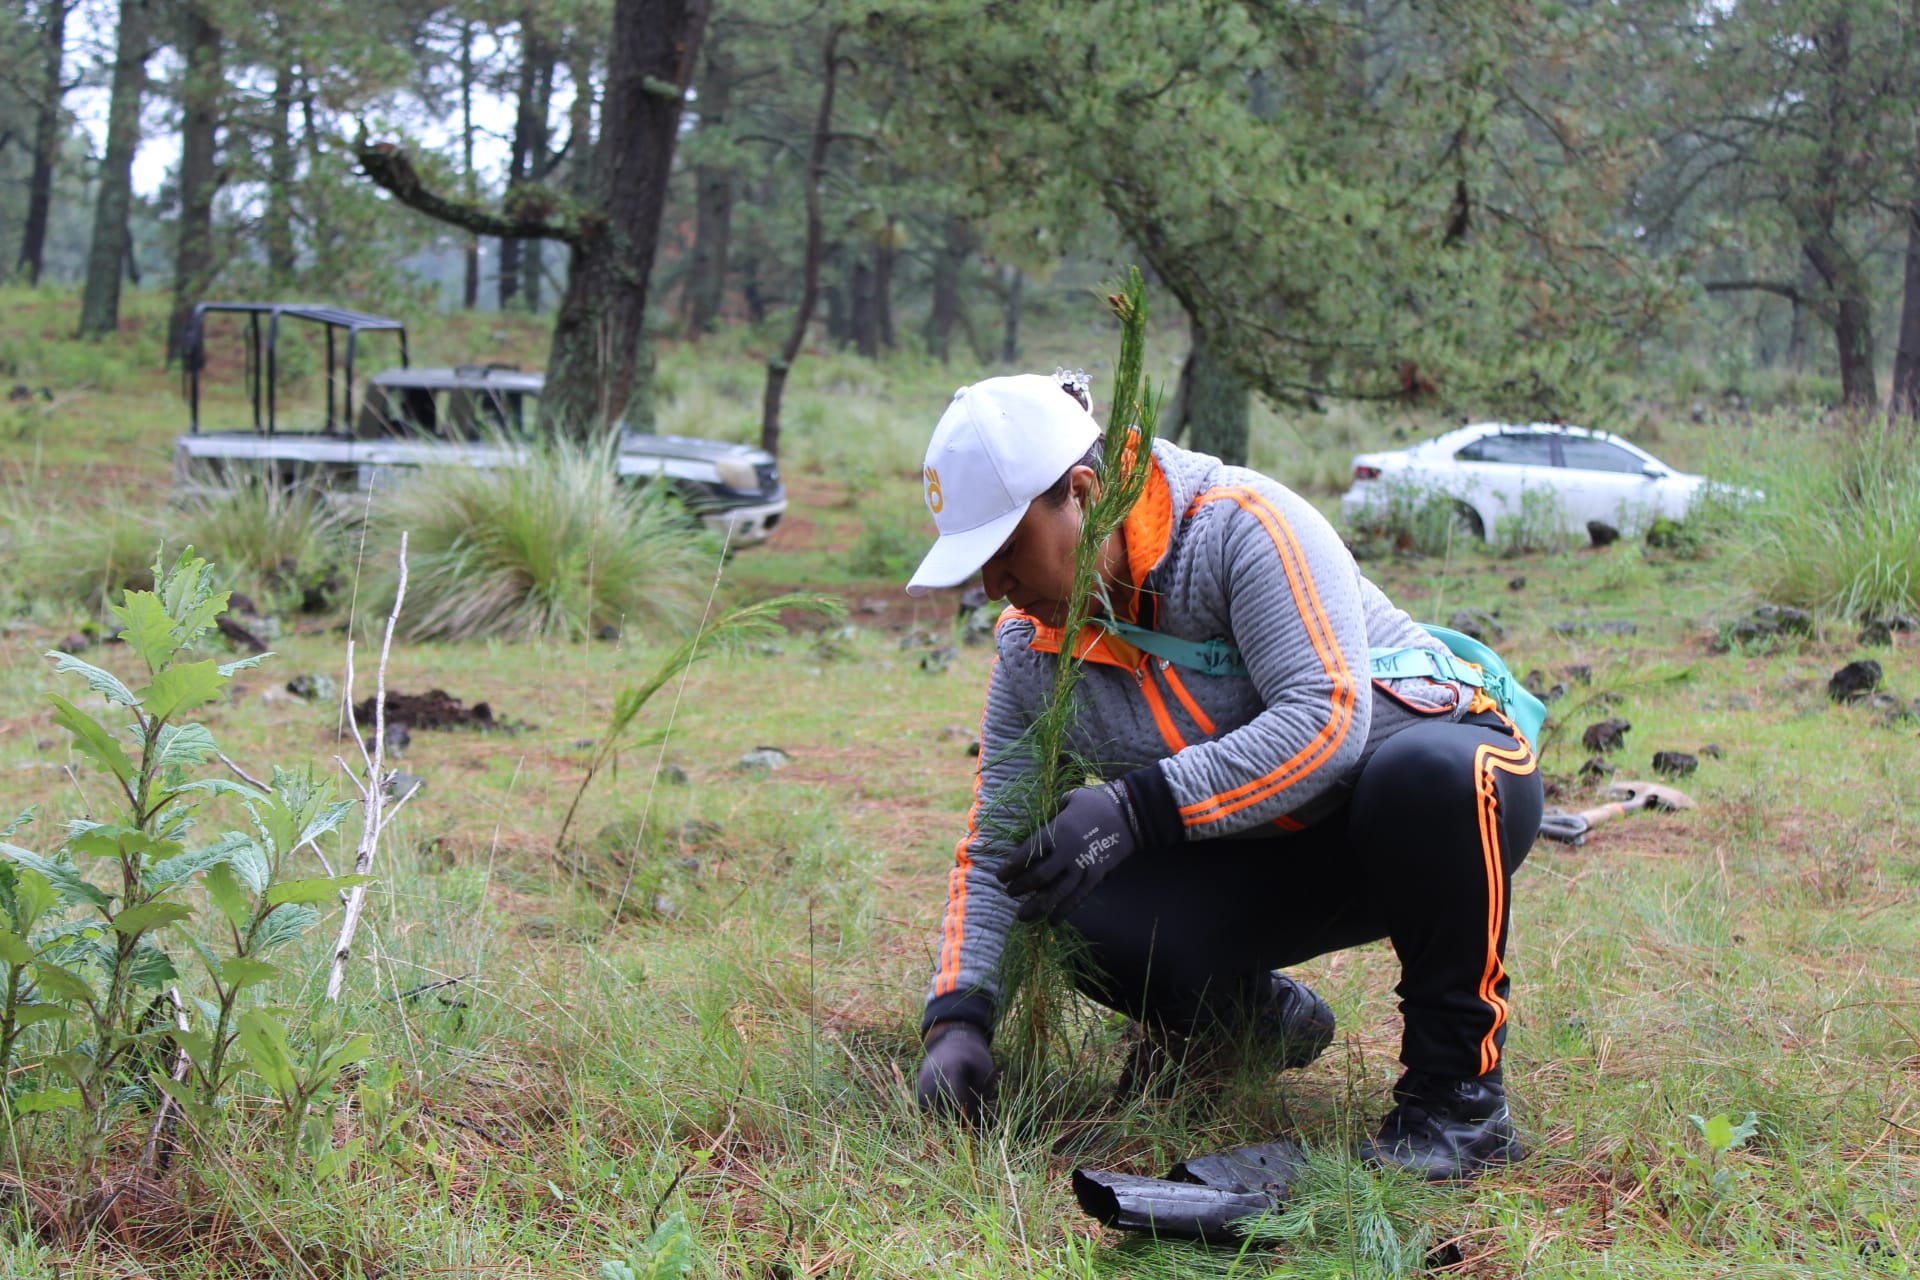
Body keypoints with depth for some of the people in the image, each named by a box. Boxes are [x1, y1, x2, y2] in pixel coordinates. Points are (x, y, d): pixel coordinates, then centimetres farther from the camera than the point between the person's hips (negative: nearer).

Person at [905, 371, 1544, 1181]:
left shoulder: (1243, 525, -23)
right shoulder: (1030, 645, -3)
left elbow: (1328, 721, -34)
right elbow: (996, 849, 0)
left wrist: (1140, 807, -39)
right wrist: (957, 1018, -14)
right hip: (1272, 859, 5)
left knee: (1420, 775, -42)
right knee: (1089, 921, -22)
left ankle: (1460, 1094, -22)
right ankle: (1255, 1017, 12)